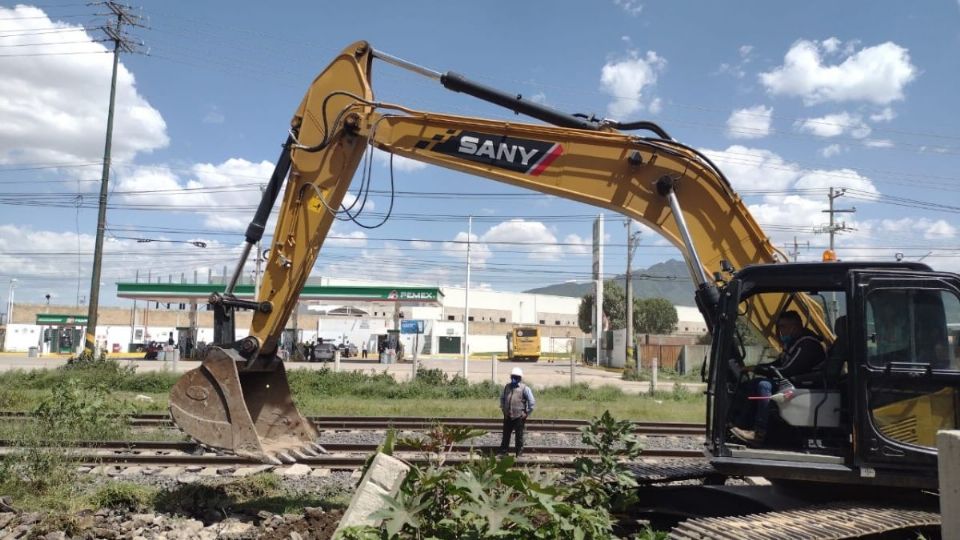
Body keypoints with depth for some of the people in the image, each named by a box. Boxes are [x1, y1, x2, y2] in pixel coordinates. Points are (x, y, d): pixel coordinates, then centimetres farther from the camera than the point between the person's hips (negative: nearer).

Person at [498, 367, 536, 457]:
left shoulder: (524, 389, -9)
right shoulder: (507, 387, 6)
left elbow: (532, 402, -9)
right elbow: (502, 397, 23)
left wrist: (527, 413, -8)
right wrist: (503, 408, 16)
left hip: (519, 416, -4)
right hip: (507, 416, 5)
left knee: (519, 436, 6)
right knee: (506, 434, 13)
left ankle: (519, 452, 17)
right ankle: (503, 451, 23)